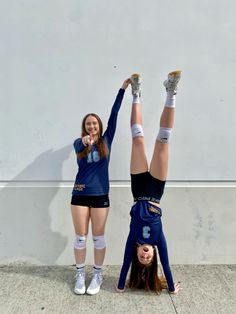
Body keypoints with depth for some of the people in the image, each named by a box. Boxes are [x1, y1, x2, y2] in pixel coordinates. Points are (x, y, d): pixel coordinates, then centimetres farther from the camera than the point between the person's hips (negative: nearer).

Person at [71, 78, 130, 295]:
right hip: (80, 195, 1)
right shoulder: (79, 143, 5)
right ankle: (80, 275, 26)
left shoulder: (106, 141, 5)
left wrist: (123, 89, -1)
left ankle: (97, 275, 25)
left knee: (98, 237, 8)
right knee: (81, 237, 9)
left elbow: (114, 114, 1)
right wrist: (85, 141, -44)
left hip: (100, 196, 0)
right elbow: (79, 147, -20)